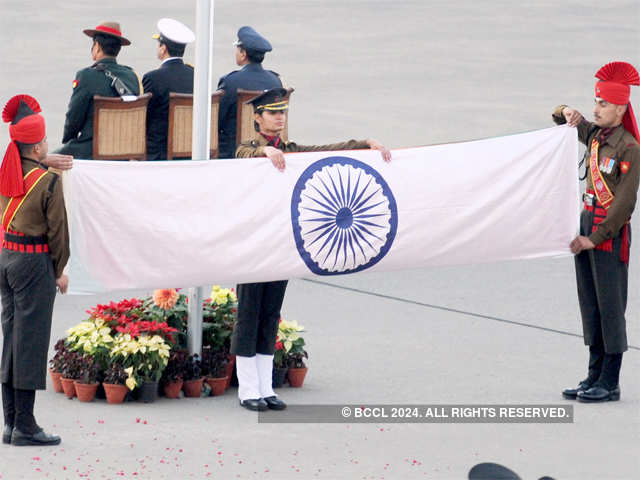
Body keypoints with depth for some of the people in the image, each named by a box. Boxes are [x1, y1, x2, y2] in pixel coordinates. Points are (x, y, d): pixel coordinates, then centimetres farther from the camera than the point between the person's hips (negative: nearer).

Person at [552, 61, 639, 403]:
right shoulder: (595, 134, 7)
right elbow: (570, 125, 27)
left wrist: (596, 238, -17)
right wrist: (565, 114, 2)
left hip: (610, 233, -8)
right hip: (587, 222, 8)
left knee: (610, 306, -3)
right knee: (590, 304, 11)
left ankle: (610, 384, 1)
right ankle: (595, 376, 17)